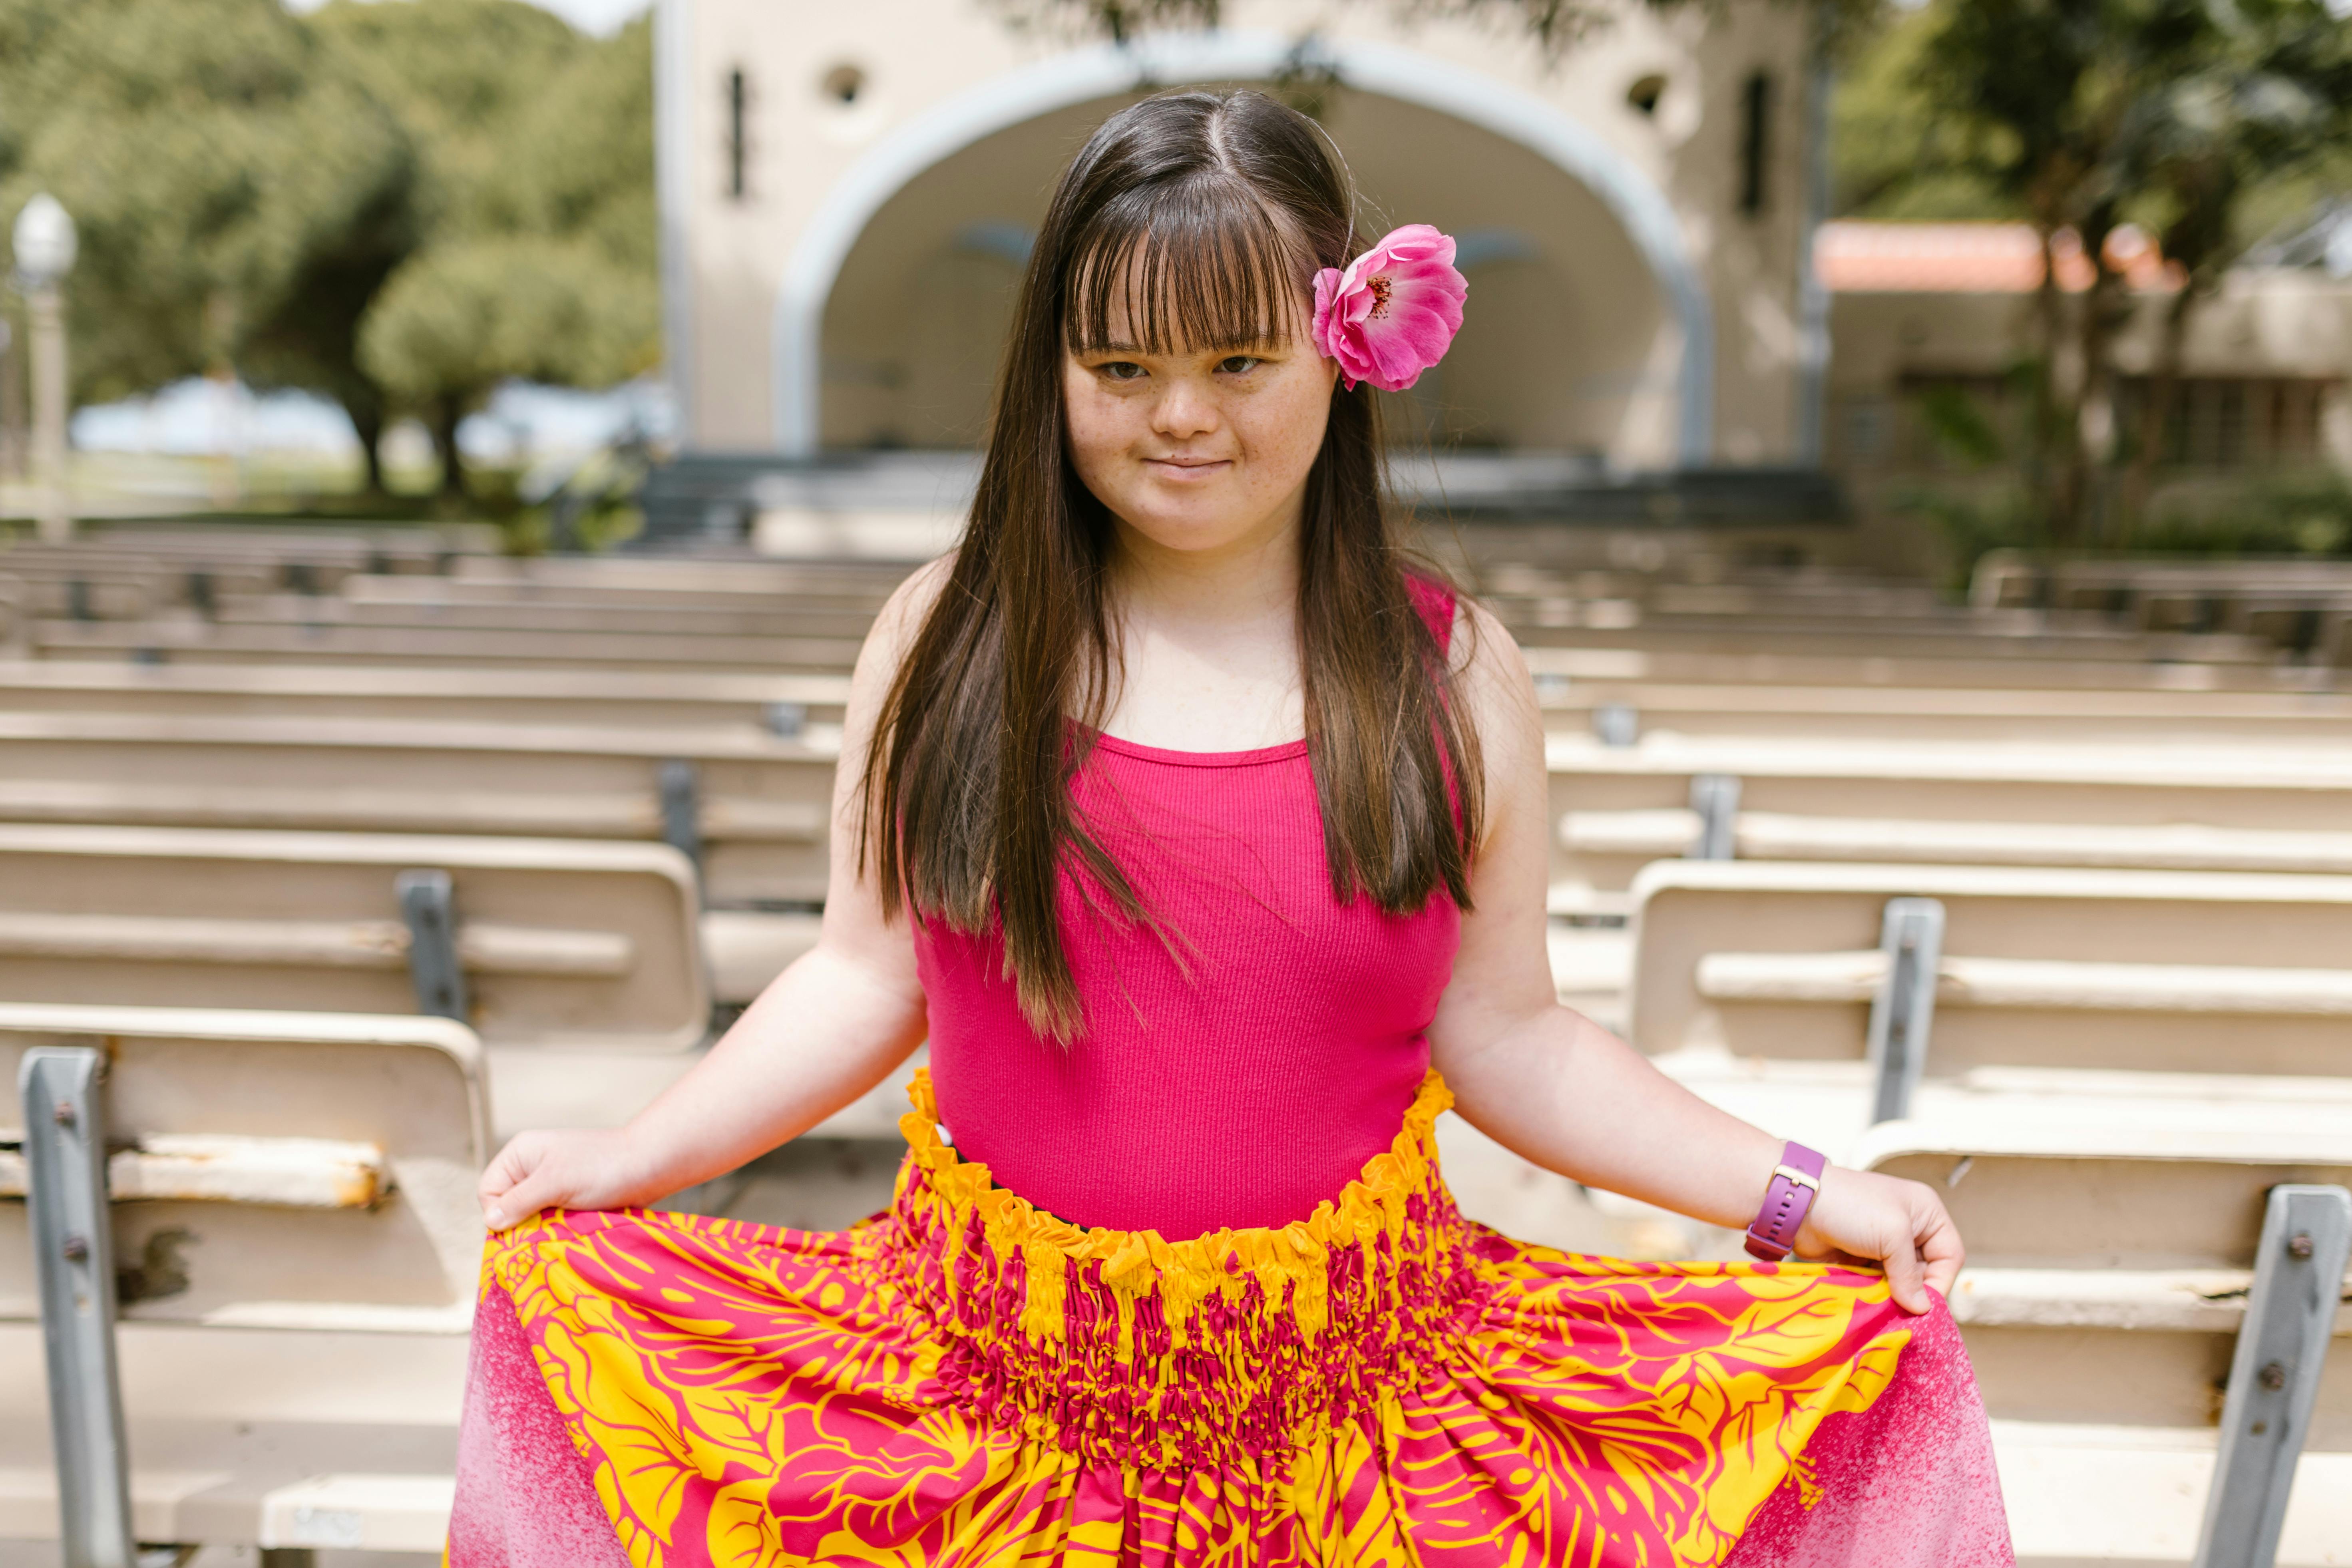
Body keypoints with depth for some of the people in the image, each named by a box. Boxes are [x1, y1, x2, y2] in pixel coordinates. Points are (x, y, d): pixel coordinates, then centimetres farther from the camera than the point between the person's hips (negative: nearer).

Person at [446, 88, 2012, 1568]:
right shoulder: (949, 636, -2)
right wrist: (638, 1156, -3)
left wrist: (1801, 1194, -3)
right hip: (994, 1382, 1)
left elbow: (1503, 1039, 2)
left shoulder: (1452, 675, -2)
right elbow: (868, 978, 4)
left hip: (1346, 1396, 0)